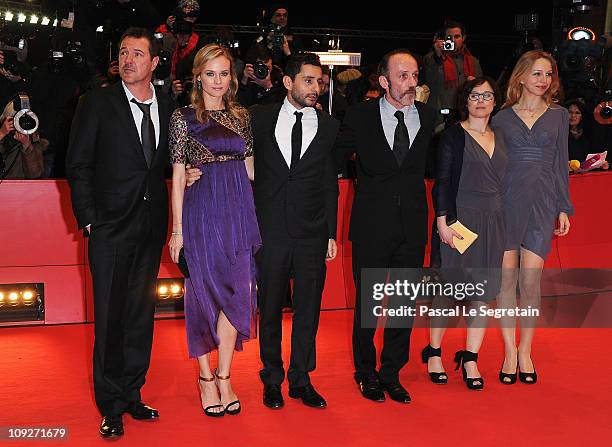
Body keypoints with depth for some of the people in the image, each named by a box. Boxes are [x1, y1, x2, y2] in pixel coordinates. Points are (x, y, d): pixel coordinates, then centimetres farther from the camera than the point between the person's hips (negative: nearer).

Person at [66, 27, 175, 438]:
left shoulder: (168, 108, 8)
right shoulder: (97, 103, -3)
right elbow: (78, 165, -3)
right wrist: (88, 218, -9)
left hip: (151, 229, 4)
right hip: (110, 228, -4)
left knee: (141, 315, 11)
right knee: (110, 317, 1)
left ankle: (132, 394, 24)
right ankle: (111, 406, 12)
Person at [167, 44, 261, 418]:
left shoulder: (242, 116, 11)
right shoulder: (183, 117, 0)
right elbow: (177, 176, -2)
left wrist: (253, 214, 6)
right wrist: (177, 229, -5)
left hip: (239, 212, 3)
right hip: (201, 214, -3)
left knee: (236, 294, 2)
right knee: (205, 295, 4)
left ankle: (224, 377, 15)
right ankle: (207, 378, 18)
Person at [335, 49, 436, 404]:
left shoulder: (428, 116, 3)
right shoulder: (361, 115, -5)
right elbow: (336, 158, 5)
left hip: (413, 226, 3)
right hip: (372, 225, -2)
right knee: (367, 303, 9)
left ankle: (391, 374, 26)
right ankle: (366, 372, 28)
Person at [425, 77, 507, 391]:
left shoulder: (499, 139, 14)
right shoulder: (453, 135, -2)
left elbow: (503, 182, 17)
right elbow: (442, 182, -6)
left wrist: (505, 225, 10)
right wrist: (442, 222, -14)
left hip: (492, 223, 5)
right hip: (460, 220, -5)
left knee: (484, 292, 4)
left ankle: (470, 359, 14)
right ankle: (433, 353, 17)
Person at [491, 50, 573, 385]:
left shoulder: (559, 116, 10)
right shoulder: (502, 118, 7)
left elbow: (560, 164, 11)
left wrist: (563, 207, 6)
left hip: (542, 202, 0)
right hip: (507, 200, 0)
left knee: (530, 279, -3)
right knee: (507, 276, -1)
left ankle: (525, 351, 12)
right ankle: (509, 351, 10)